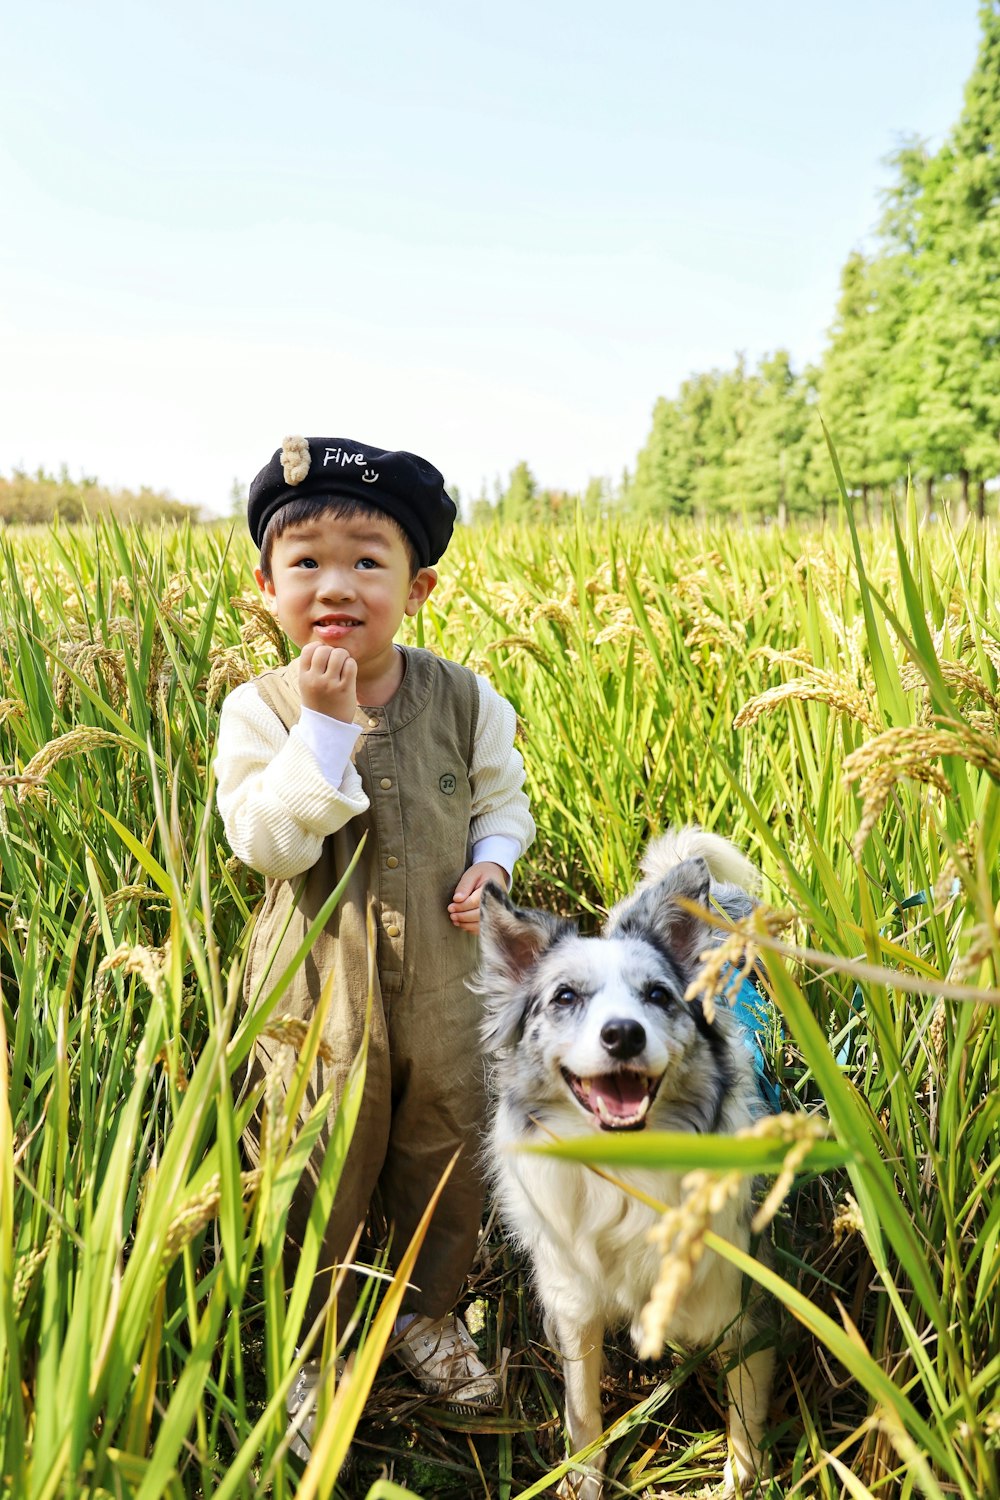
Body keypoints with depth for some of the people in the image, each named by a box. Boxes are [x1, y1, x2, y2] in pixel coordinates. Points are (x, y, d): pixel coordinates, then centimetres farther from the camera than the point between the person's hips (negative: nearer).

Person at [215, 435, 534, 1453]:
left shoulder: (464, 699, -5)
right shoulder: (259, 710, -11)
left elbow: (502, 796, 11)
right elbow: (265, 843, -21)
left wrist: (492, 861, -9)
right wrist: (325, 724, -27)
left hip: (445, 981, 2)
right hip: (318, 989, -2)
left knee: (447, 1164, 18)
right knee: (321, 1180, 13)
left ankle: (429, 1314, 46)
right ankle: (315, 1351, 39)